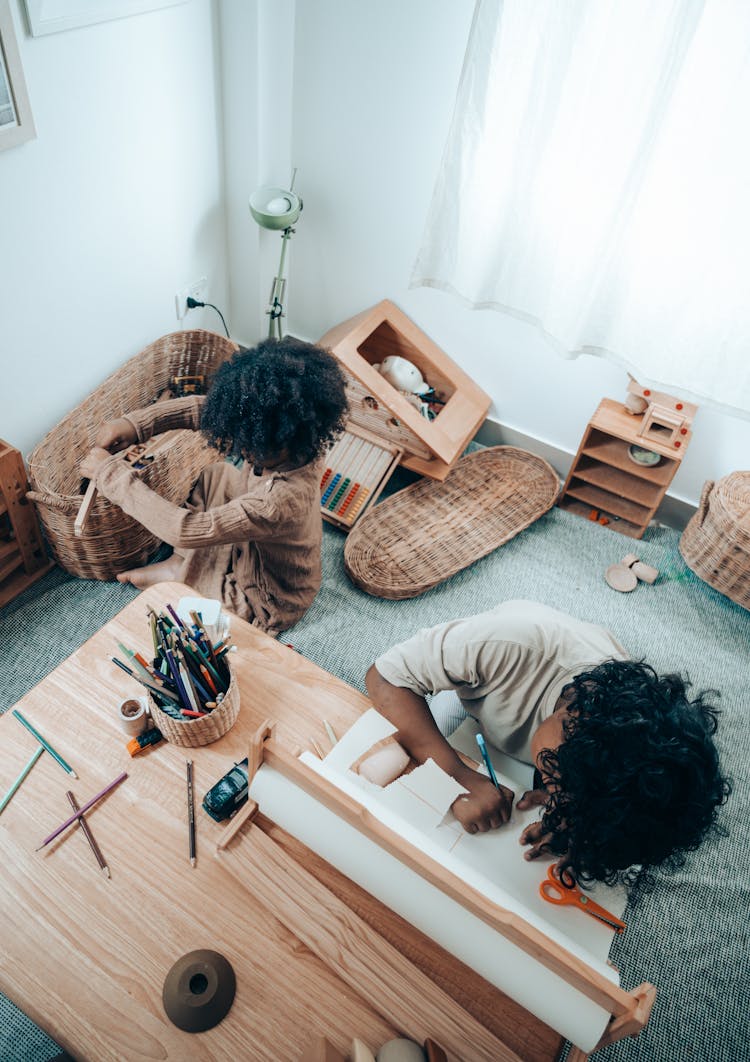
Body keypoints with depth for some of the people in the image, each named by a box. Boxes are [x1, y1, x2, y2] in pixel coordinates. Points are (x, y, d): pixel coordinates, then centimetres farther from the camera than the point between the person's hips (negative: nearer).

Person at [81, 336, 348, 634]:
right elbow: (205, 408, -12)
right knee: (217, 474, 9)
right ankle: (185, 561, 11)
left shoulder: (277, 503, -44)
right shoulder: (297, 447, -22)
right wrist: (137, 423, -20)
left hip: (269, 605, -7)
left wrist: (110, 472, -30)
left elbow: (183, 531, -39)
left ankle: (179, 571, 25)